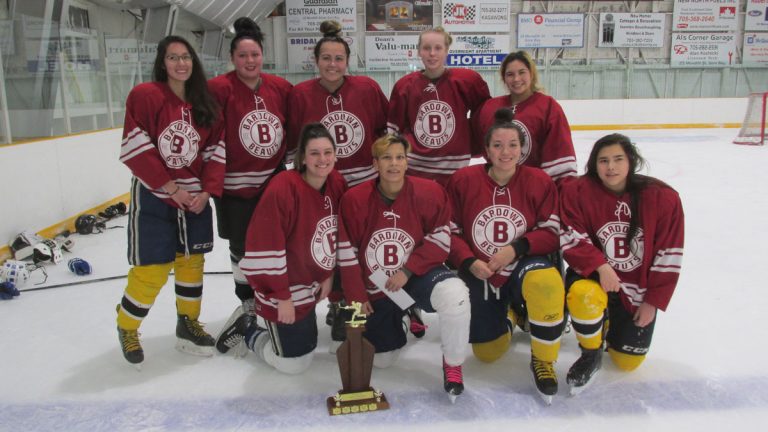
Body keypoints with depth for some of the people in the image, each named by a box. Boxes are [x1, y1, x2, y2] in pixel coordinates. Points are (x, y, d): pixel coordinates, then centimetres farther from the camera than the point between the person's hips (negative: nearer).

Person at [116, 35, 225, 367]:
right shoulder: (144, 96, -9)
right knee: (152, 270, -4)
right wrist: (171, 189, -15)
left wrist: (207, 190, -8)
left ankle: (188, 323, 30)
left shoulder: (206, 104, 6)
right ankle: (127, 328, 22)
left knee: (192, 261, 11)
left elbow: (216, 151, 4)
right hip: (153, 196, -4)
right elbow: (135, 151, -14)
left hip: (195, 196, 5)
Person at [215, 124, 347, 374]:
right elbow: (265, 247, -25)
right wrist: (282, 296, -20)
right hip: (285, 291, -7)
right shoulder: (284, 187, -27)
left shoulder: (337, 184, -5)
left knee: (305, 352, 24)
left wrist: (329, 274, 4)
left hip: (310, 287, 8)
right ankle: (246, 330, 25)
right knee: (293, 364, 5)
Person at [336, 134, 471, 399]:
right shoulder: (354, 199, -13)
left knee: (454, 294, -35)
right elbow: (346, 252, -7)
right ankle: (404, 319, 42)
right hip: (375, 289, 2)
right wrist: (356, 297, -5)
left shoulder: (430, 193, -14)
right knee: (381, 360, 9)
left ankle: (453, 365, -9)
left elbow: (439, 240, -8)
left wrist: (408, 270, -17)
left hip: (418, 275, -1)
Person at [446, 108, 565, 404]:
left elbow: (552, 233, -6)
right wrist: (469, 262, -18)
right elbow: (449, 232, -2)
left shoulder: (540, 182, -7)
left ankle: (543, 360, -12)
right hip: (479, 274, 1)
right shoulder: (463, 180, -6)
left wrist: (516, 248, -21)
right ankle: (504, 315, 38)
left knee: (547, 282, -38)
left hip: (523, 267, -1)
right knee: (487, 352, 1)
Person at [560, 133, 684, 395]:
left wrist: (653, 302, -7)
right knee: (583, 294, -38)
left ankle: (611, 322, 39)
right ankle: (591, 355, -7)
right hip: (593, 275, -1)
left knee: (628, 361, 4)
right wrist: (600, 265, -30)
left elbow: (668, 256, -7)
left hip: (638, 289, 2)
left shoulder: (664, 198, -12)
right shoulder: (578, 192, -15)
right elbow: (571, 240, -14)